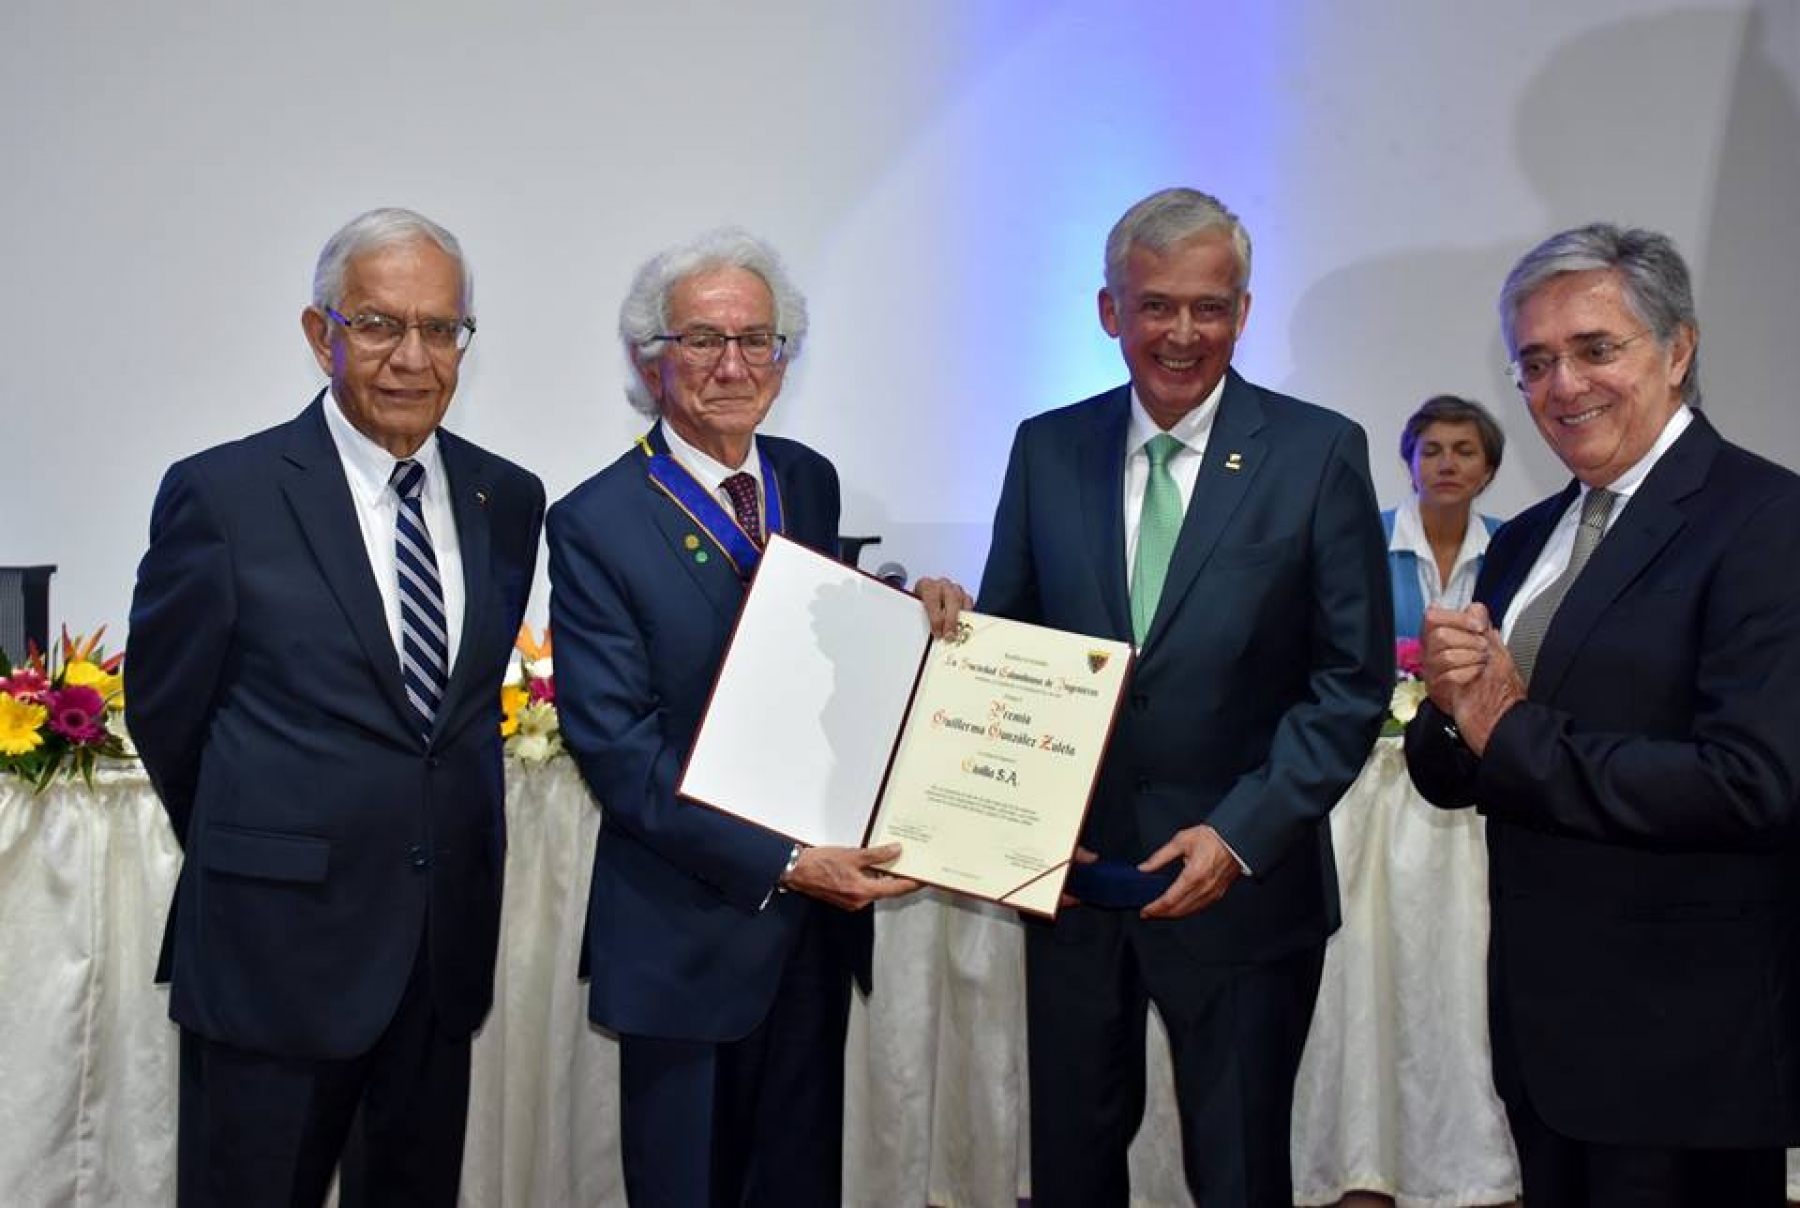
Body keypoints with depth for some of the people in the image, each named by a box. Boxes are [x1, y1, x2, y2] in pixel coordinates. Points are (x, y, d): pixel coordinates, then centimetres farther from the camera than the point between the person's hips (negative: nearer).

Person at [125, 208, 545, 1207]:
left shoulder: (507, 499, 4)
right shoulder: (220, 494, -9)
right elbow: (164, 711, 0)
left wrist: (433, 851, 14)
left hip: (446, 943, 4)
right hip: (274, 945, -4)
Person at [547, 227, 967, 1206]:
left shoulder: (810, 481, 4)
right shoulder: (596, 524, -14)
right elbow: (617, 747, -18)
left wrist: (908, 610, -6)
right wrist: (780, 866, -22)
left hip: (821, 906, 5)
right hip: (689, 928, -5)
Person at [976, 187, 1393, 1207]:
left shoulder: (1319, 453, -5)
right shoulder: (1048, 449, 3)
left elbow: (1354, 680, -6)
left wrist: (1241, 835, -15)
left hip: (1245, 883, -2)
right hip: (1072, 873, 3)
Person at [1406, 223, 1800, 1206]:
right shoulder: (1522, 543, 9)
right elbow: (1451, 779, 10)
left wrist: (1510, 733, -15)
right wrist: (1450, 705, -12)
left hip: (1684, 1044, -7)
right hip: (1540, 1023, 7)